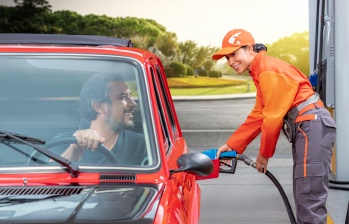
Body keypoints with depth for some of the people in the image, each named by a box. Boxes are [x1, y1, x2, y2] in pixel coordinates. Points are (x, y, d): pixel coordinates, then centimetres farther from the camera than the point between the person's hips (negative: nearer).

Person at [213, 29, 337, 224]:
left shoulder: (268, 69, -12)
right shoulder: (260, 72, 20)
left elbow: (274, 117, -12)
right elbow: (258, 116, 22)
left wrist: (264, 154, -2)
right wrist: (232, 145, 18)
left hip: (313, 126, -11)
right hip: (304, 129, 11)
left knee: (310, 200, -12)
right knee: (303, 197, 14)